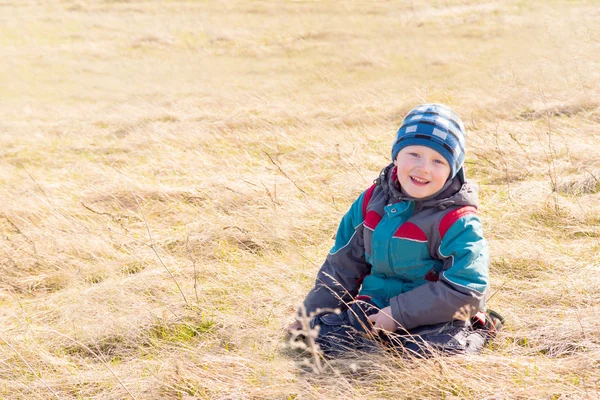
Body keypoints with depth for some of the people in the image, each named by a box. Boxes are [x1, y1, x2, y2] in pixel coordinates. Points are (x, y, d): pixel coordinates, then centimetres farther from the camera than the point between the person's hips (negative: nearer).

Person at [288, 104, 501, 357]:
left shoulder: (458, 221, -15)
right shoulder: (372, 201, 2)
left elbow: (464, 290, -21)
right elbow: (343, 263, 11)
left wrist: (398, 314, -23)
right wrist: (313, 313, 8)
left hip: (432, 317, -4)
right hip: (374, 306, 4)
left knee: (425, 350, -33)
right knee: (321, 332, -15)